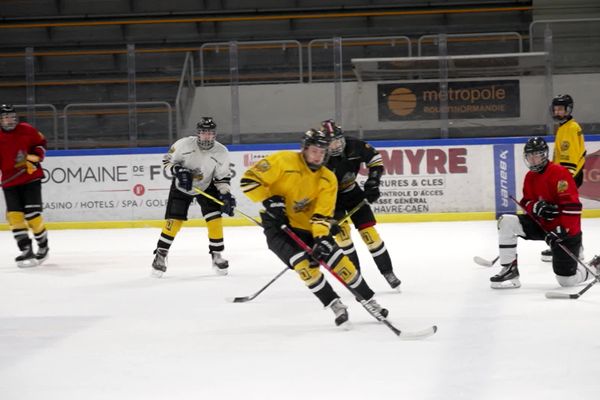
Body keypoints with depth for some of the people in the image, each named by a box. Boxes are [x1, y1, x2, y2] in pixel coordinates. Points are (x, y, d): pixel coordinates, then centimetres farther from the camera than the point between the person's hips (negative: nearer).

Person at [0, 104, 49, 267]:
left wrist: (35, 157, -3)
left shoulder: (27, 130, -2)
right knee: (14, 215, -8)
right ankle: (26, 251, -5)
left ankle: (43, 245, 15)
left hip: (31, 178, -2)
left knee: (32, 214, -7)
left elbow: (41, 142, 13)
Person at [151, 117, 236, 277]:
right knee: (173, 220, -8)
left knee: (214, 219, -12)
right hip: (181, 186, -1)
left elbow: (223, 178, -8)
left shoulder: (221, 152, -18)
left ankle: (217, 255, 4)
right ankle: (160, 255, 6)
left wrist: (226, 195, -21)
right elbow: (168, 160, -11)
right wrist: (179, 171, -28)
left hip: (206, 187, 1)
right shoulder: (184, 144, -24)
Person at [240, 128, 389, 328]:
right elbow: (249, 179, -19)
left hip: (305, 226, 4)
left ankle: (369, 301, 10)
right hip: (276, 223, -4)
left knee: (339, 261, -4)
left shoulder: (328, 179, -5)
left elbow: (322, 214, -11)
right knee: (306, 264, -23)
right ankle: (335, 305, -12)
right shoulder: (283, 161, -18)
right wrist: (270, 201, -27)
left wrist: (321, 238, -27)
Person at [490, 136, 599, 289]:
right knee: (506, 222, -14)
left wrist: (561, 231, -30)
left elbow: (572, 206, -24)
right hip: (541, 224, 7)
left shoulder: (559, 173, -20)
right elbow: (526, 202, 8)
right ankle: (509, 270, -8)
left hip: (566, 230, -7)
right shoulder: (530, 176, 7)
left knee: (567, 280, -6)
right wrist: (536, 207, -17)